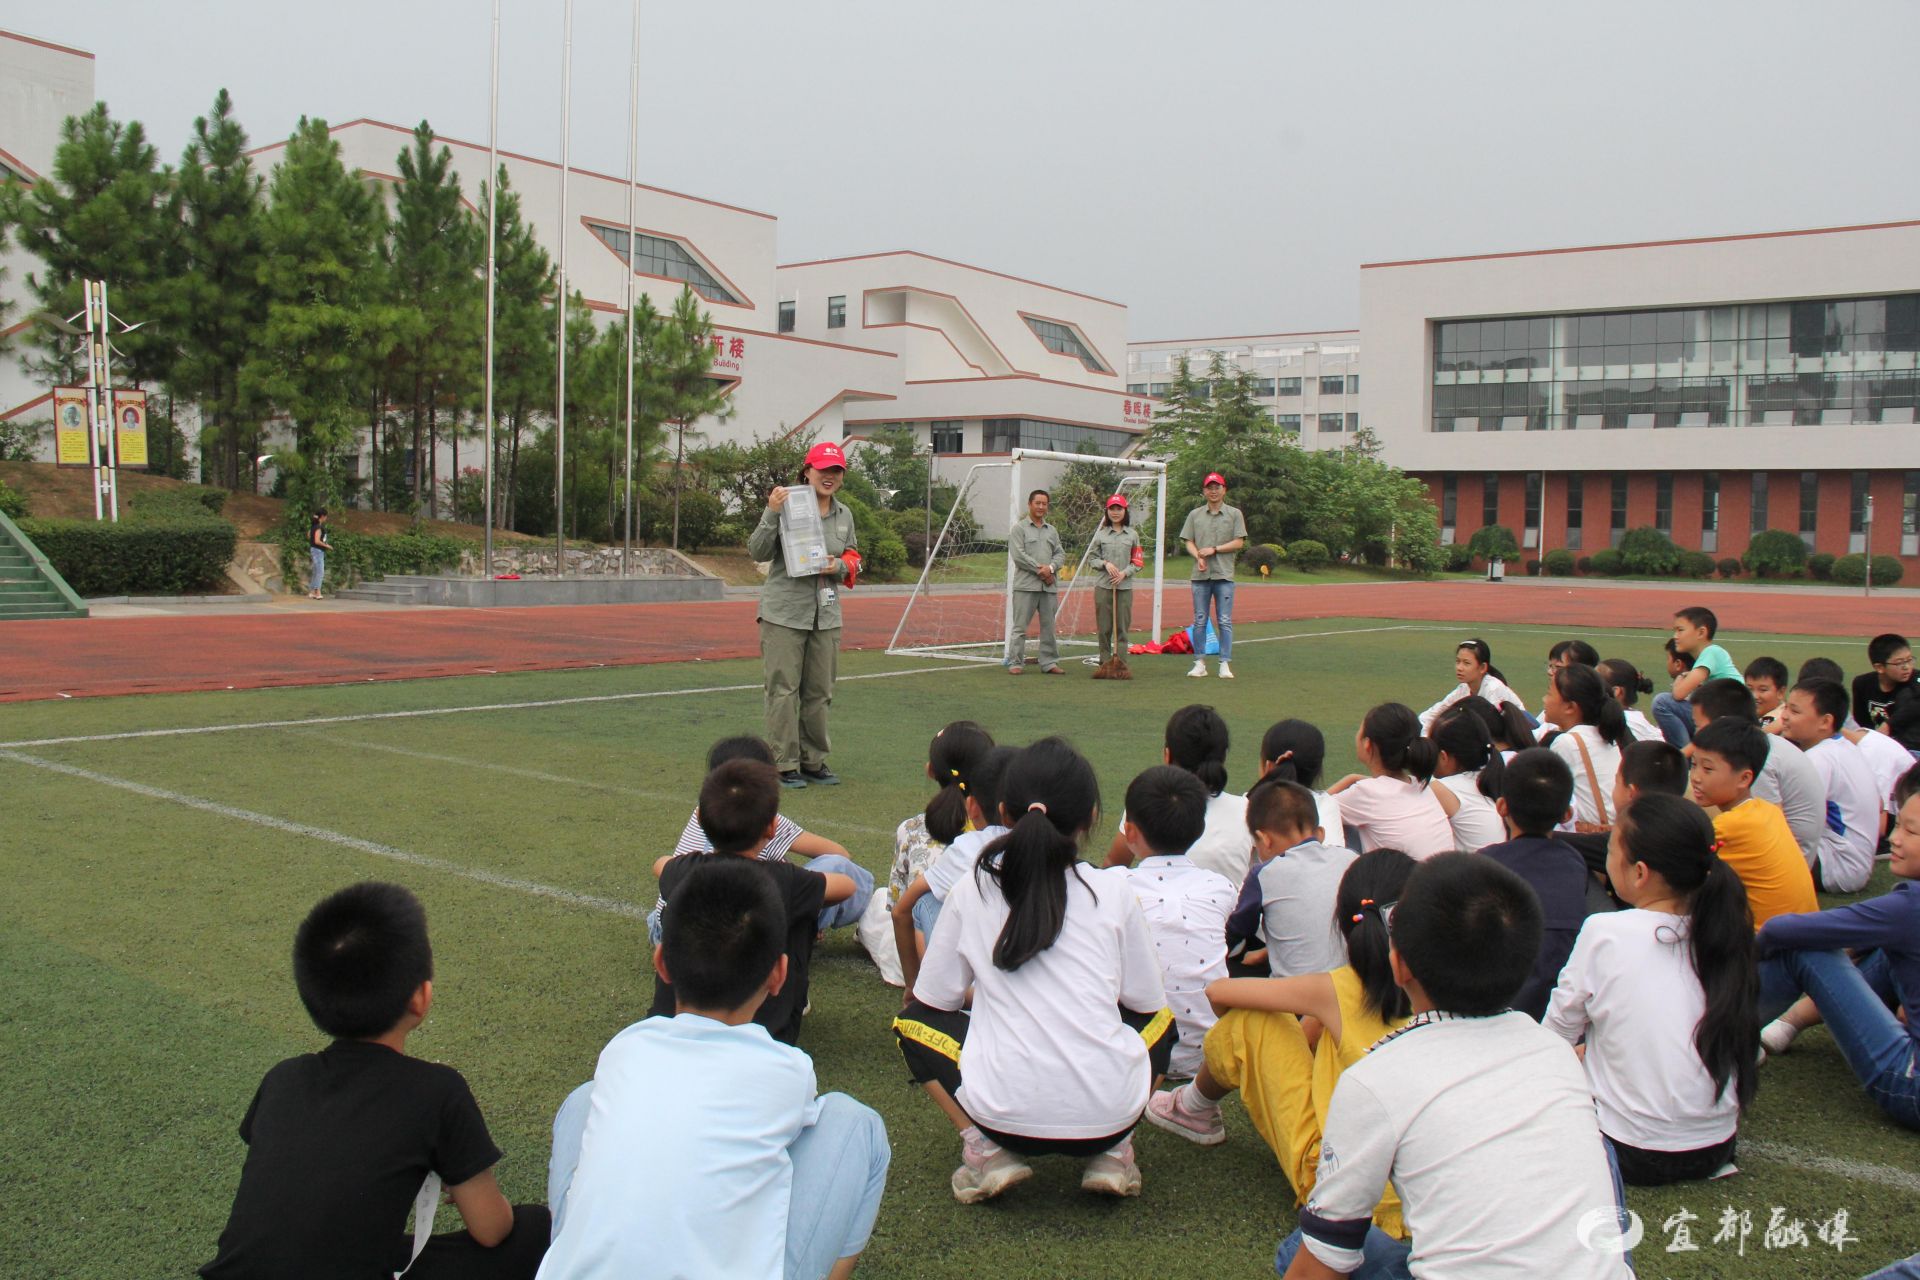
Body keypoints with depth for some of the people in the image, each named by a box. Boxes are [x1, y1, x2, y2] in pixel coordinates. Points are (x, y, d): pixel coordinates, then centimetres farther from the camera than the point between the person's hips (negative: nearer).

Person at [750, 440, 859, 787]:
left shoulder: (844, 515, 12)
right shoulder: (786, 505, -6)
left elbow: (853, 558, 19)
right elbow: (758, 552, -8)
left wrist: (840, 566, -4)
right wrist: (772, 514, -22)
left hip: (826, 615, 6)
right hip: (784, 613, -5)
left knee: (819, 692, 11)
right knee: (783, 690, -3)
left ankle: (813, 761, 23)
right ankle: (784, 765, 6)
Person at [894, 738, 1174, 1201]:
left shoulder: (972, 890, 1)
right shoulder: (1114, 892, 1)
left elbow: (934, 998, 9)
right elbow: (1146, 1000, 10)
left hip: (1006, 1115, -1)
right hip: (1109, 1115, 1)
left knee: (914, 1021, 25)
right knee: (1158, 1020, 31)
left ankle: (984, 1149, 5)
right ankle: (1114, 1151, 12)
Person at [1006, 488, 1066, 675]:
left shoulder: (1052, 531, 18)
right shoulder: (1019, 528, 1)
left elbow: (1061, 554, 12)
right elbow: (1018, 555, -9)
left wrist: (1050, 567, -8)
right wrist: (1039, 569, -12)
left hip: (1049, 586, 5)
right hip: (1026, 586, -5)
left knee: (1049, 626, 8)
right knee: (1020, 627, -4)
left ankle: (1050, 662, 14)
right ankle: (1015, 663, 0)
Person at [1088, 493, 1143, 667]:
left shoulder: (1132, 535, 8)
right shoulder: (1101, 535, 7)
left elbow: (1138, 562, 8)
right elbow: (1091, 558, 9)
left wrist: (1124, 573, -8)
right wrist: (1105, 563, -8)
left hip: (1125, 587, 0)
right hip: (1103, 586, 0)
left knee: (1122, 627, -1)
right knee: (1104, 627, 2)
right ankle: (1105, 663, 9)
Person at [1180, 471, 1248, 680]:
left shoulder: (1234, 514, 6)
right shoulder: (1195, 514, 12)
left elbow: (1239, 542, -1)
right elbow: (1188, 542, 8)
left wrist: (1213, 549, -10)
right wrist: (1198, 557, -11)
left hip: (1224, 575, -2)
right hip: (1201, 575, 2)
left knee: (1225, 622, -3)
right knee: (1199, 621, 3)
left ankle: (1225, 664, -1)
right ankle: (1199, 663, 8)